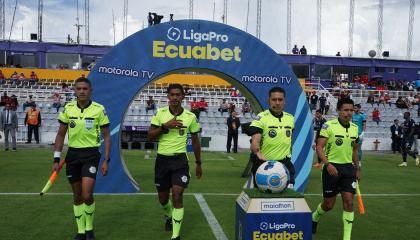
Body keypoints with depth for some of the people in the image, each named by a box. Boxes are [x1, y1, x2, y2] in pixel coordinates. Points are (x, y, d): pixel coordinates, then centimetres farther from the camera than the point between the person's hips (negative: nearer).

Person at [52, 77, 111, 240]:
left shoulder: (99, 109, -7)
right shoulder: (68, 108, 1)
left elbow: (107, 136, -2)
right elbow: (60, 135, 9)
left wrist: (106, 161, -6)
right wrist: (56, 159, 4)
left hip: (91, 154, -3)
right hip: (72, 154, 3)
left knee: (87, 196, -13)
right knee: (77, 196, 11)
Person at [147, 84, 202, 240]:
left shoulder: (190, 116, -2)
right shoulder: (160, 113, -2)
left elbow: (195, 141, 9)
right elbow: (149, 137, -4)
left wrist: (198, 163, 12)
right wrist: (165, 126, -19)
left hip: (180, 159, -1)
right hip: (162, 159, 2)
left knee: (177, 196, -13)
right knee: (163, 198, 12)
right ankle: (169, 217, 46)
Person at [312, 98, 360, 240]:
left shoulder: (355, 128, 6)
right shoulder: (329, 125, -11)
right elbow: (319, 147, -15)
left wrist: (357, 169, 17)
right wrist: (328, 164, -27)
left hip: (348, 167, 4)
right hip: (332, 168, -4)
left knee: (349, 202, -5)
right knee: (329, 204, 6)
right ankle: (315, 217, 39)